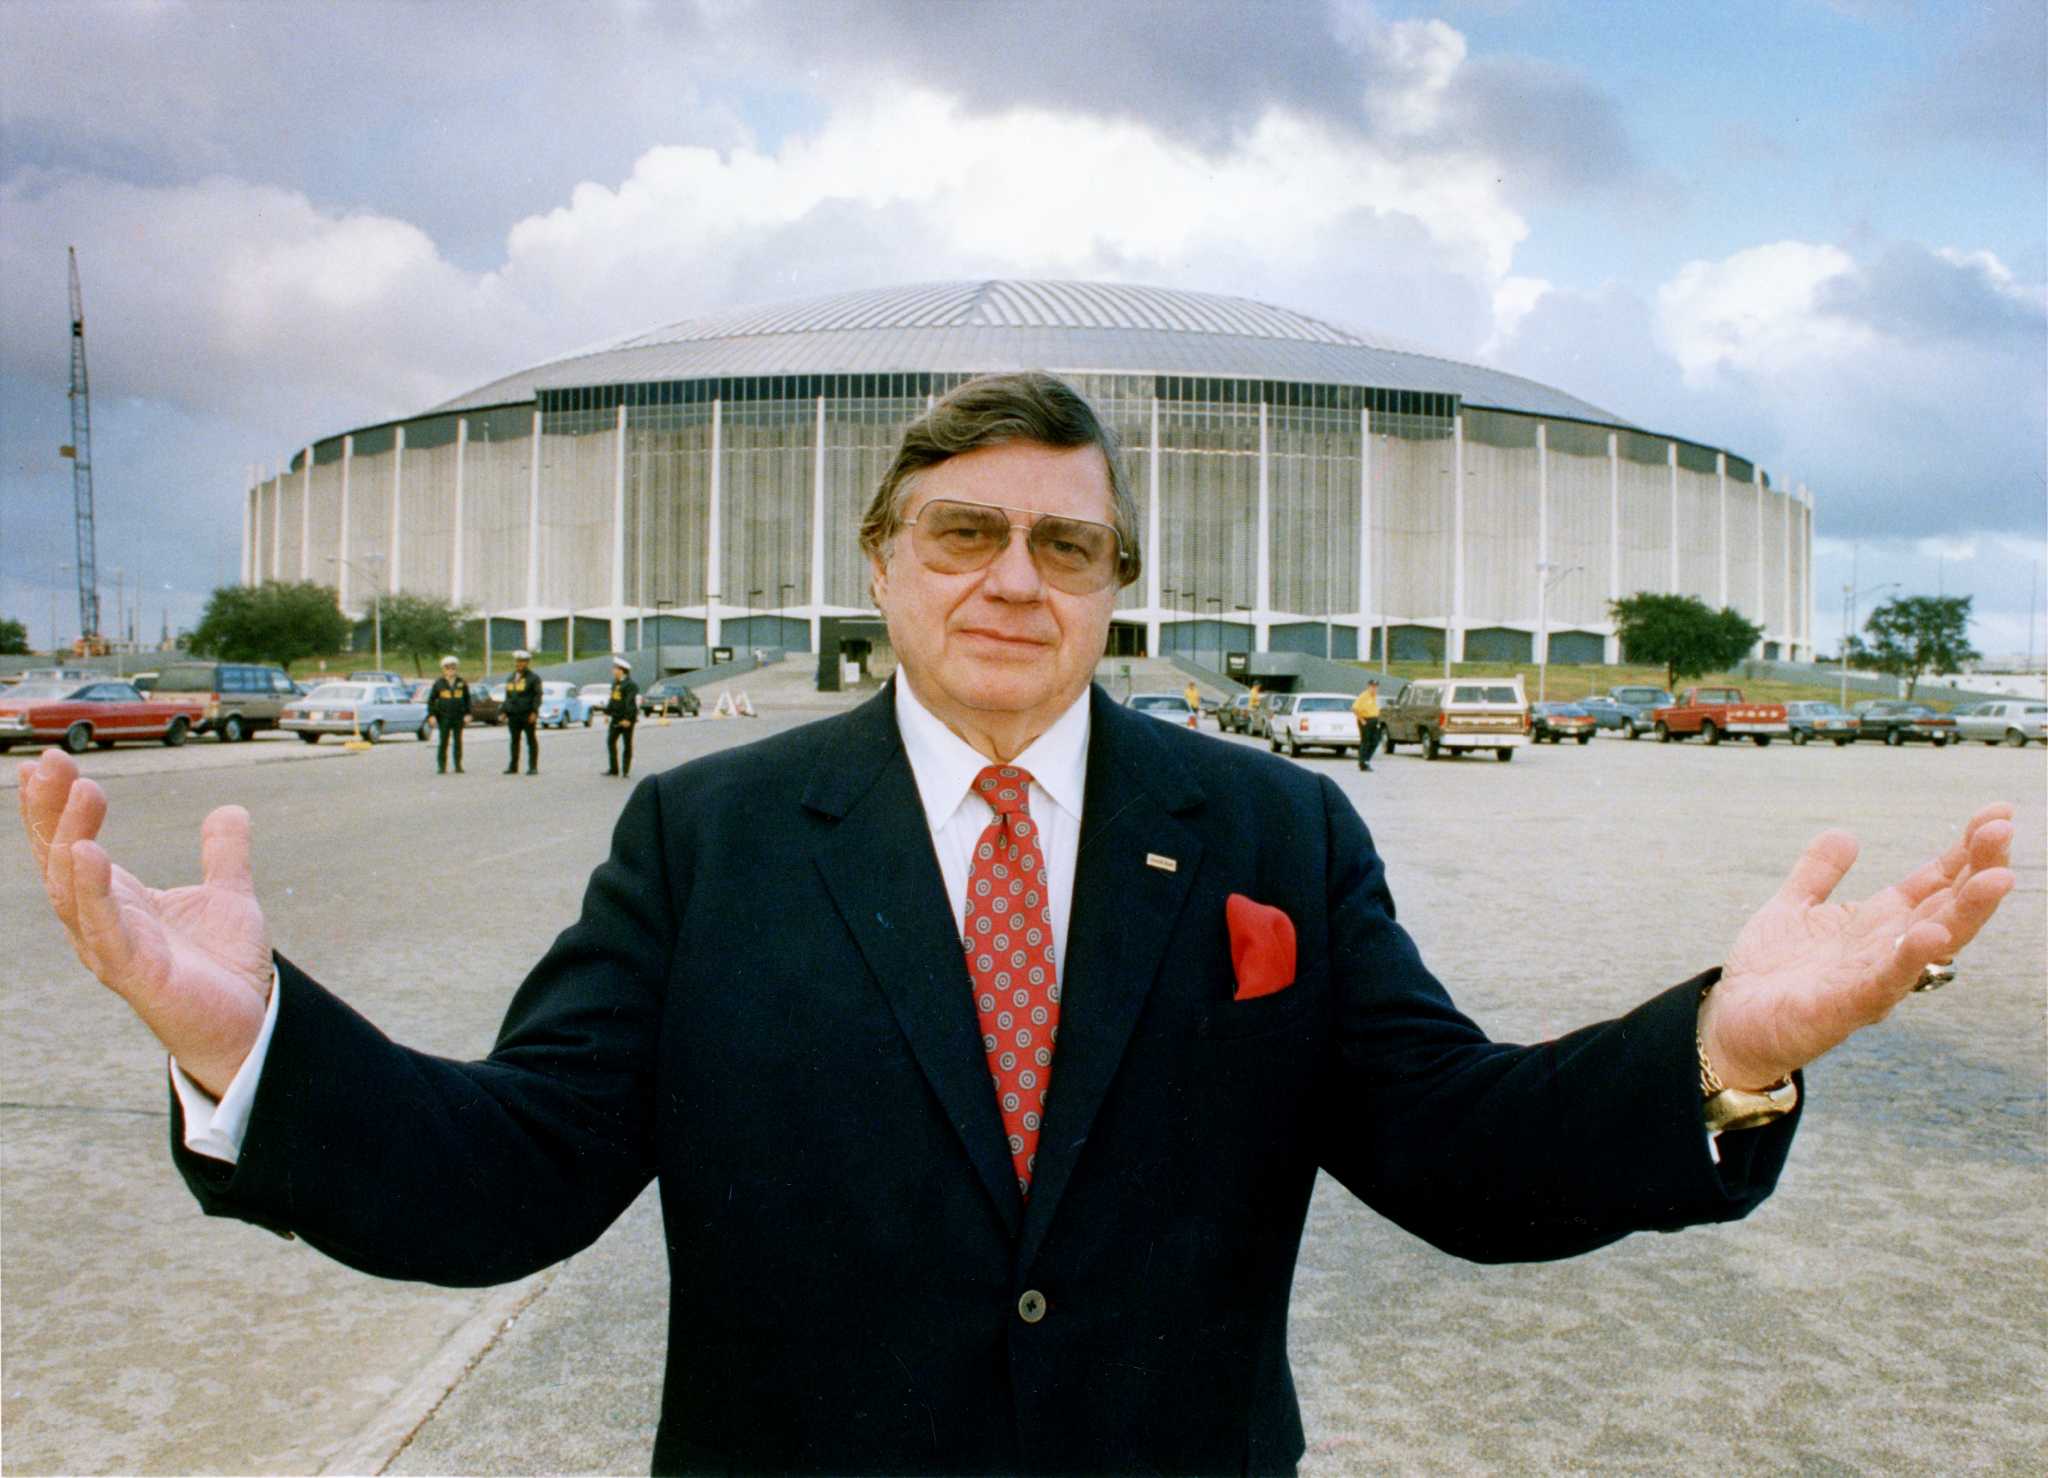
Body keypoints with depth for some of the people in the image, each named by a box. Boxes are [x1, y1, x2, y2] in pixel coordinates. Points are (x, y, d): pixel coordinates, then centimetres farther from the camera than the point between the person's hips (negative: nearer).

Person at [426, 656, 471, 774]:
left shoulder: (462, 683, 5)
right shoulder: (438, 683, 1)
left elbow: (467, 699, 10)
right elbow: (431, 700, 3)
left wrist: (467, 714, 1)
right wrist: (431, 715, -4)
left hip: (458, 717, 1)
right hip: (444, 717, -1)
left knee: (458, 742, 4)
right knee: (443, 742, -1)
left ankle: (458, 766, 11)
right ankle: (441, 766, 3)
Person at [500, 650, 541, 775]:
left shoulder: (533, 678, -1)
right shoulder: (510, 679, 17)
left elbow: (537, 696, -6)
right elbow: (507, 697, 20)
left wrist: (534, 712, -15)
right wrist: (504, 712, 10)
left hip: (528, 715, -6)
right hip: (513, 715, 6)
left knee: (531, 740, -2)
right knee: (514, 741, 6)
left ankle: (533, 767, -1)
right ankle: (513, 766, 10)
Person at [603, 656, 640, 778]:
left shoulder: (631, 685, -14)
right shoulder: (615, 683, 13)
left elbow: (631, 703, -19)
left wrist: (627, 719, -22)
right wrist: (607, 712, 16)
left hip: (627, 719, -8)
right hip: (616, 718, 8)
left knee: (627, 744, 2)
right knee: (610, 741, 2)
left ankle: (626, 770, 8)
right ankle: (613, 769, 7)